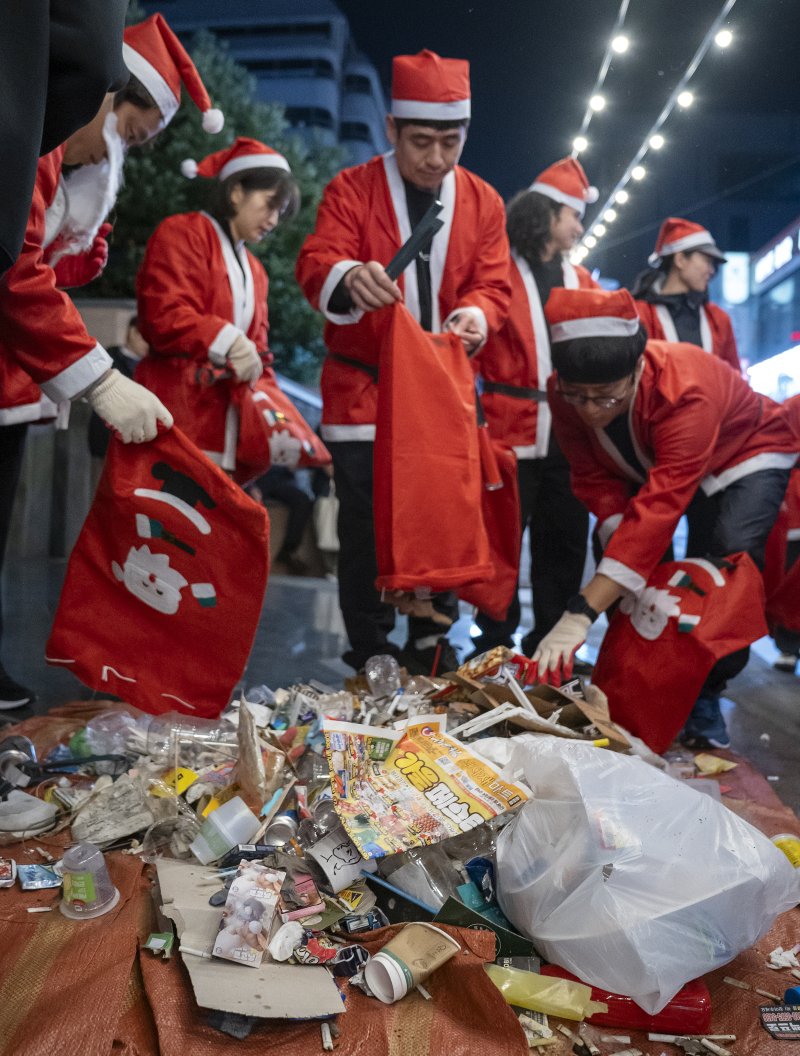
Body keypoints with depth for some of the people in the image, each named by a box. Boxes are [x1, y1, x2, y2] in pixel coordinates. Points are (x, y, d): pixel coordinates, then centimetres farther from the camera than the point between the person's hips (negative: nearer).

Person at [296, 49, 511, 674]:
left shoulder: (483, 202, 8)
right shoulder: (352, 189, -2)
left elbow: (493, 283, 3)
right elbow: (315, 264, -15)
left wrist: (476, 314, -22)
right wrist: (348, 279, -40)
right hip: (363, 393, -3)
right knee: (365, 534, -1)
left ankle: (431, 658, 22)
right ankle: (370, 664, 12)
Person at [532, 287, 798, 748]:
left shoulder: (687, 390, -46)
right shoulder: (565, 392, -28)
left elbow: (659, 507, -53)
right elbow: (593, 479, -19)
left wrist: (581, 615, -58)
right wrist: (621, 538, -40)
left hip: (748, 450, -5)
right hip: (650, 461, 6)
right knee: (619, 549, -12)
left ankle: (705, 702, -10)